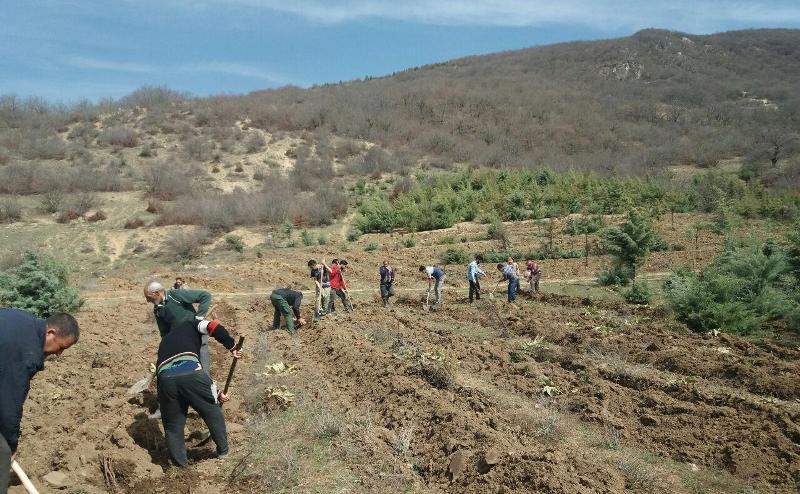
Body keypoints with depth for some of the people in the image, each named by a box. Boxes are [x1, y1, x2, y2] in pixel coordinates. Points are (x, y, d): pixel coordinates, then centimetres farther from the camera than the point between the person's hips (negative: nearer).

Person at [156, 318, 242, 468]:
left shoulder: (165, 340, 41)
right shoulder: (189, 325, 29)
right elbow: (213, 326, 3)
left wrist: (215, 392, 44)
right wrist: (232, 346, 13)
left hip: (164, 376, 4)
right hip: (190, 370, -4)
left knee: (172, 424, 24)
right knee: (212, 411, 21)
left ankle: (181, 465, 31)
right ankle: (223, 450, 36)